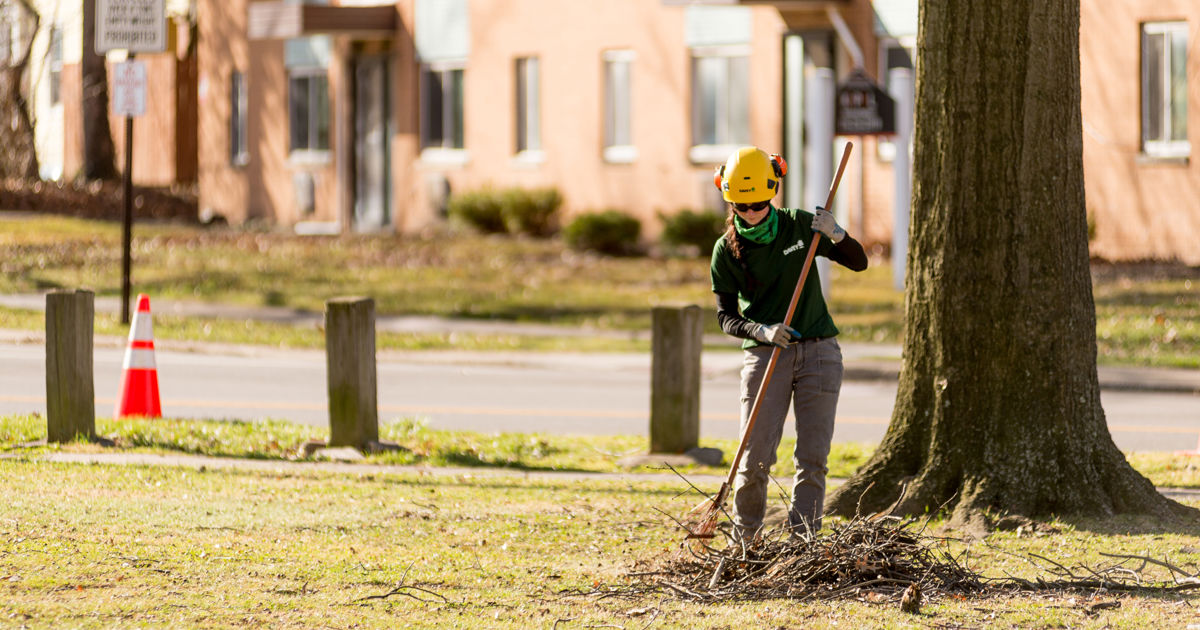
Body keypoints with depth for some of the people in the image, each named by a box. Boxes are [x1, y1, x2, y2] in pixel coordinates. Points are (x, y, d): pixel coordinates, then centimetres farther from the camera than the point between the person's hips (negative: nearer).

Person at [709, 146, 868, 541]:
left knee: (812, 458, -4)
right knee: (756, 460, -7)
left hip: (819, 351, 1)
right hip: (764, 355, -1)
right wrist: (762, 331, -22)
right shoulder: (727, 250, -1)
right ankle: (744, 542, 11)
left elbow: (858, 262, 6)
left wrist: (836, 235, -15)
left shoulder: (800, 226, 2)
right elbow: (726, 317, -2)